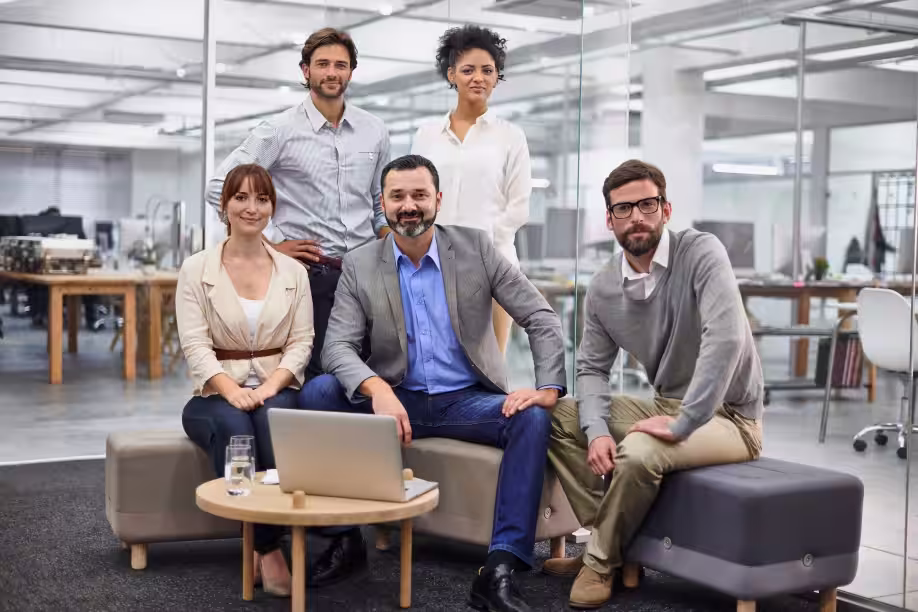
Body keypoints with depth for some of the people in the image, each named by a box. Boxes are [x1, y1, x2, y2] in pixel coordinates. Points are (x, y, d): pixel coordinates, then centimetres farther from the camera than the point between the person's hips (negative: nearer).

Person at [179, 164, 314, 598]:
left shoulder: (293, 270, 10)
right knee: (235, 429, -35)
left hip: (277, 390, 1)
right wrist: (232, 390, -23)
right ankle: (267, 548, -26)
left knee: (276, 419, -34)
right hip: (216, 394, -1)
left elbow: (301, 342, 3)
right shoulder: (196, 269, 4)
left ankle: (266, 547, -28)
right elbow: (195, 344, -6)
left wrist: (270, 386, -16)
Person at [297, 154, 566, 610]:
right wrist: (378, 389, -31)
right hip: (396, 399, 1)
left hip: (467, 400, 0)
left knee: (533, 419, -29)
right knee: (317, 394, -24)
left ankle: (499, 571, -31)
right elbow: (337, 345, -10)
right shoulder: (359, 266, -1)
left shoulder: (475, 247, -2)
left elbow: (540, 318, -3)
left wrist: (548, 389, -19)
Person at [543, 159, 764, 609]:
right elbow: (592, 368, 6)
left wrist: (682, 424, -31)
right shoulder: (602, 289, 0)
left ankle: (602, 560, -6)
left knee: (637, 453, -32)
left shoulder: (700, 253, -18)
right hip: (667, 406, 7)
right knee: (556, 419, 0)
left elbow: (726, 339, -31)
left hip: (729, 416, -7)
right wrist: (597, 431, -14)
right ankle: (610, 538, 0)